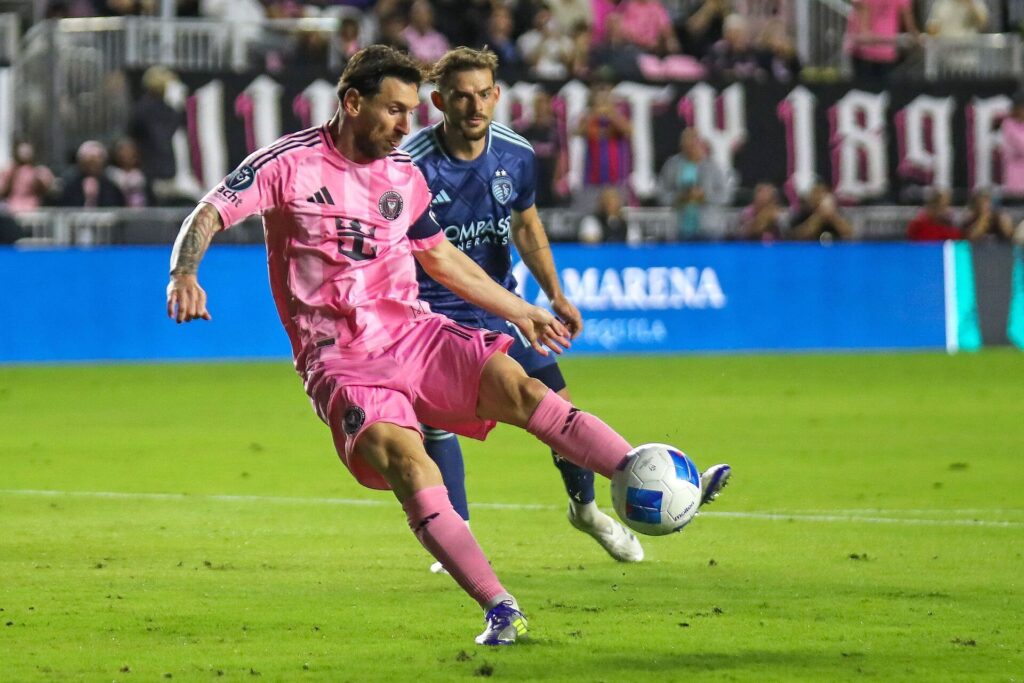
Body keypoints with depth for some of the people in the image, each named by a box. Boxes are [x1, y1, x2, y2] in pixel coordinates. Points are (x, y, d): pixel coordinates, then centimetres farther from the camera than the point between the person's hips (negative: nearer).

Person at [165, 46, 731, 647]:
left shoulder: (404, 175, 12)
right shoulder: (290, 163, -3)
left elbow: (440, 256, 27)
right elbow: (210, 215, -8)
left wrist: (520, 311, 30)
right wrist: (184, 276, -28)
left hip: (415, 334, 5)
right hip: (342, 361, -5)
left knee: (516, 386, -19)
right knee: (408, 462, -28)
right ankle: (500, 610, -33)